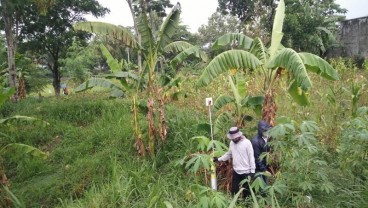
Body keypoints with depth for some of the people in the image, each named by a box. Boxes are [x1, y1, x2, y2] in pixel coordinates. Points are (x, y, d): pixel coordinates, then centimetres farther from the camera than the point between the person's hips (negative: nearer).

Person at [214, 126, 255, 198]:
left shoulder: (247, 142, -14)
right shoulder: (232, 143, 2)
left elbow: (251, 157, -13)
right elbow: (229, 154, 13)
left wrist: (252, 171, -14)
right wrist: (218, 159, 6)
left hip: (246, 172, -5)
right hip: (236, 171, 5)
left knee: (246, 191, 10)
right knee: (234, 190, 12)